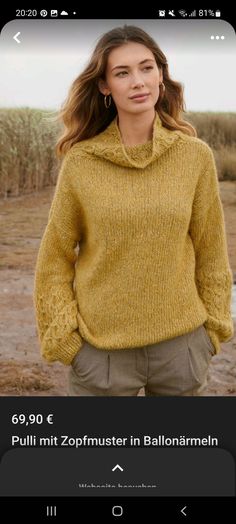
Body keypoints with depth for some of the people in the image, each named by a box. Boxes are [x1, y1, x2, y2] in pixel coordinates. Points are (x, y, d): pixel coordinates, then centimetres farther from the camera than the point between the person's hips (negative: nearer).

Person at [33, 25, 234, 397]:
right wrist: (62, 339, -5)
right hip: (101, 348, -1)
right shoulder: (80, 161, -7)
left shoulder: (196, 155, -4)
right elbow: (55, 257, 0)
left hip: (181, 344, 1)